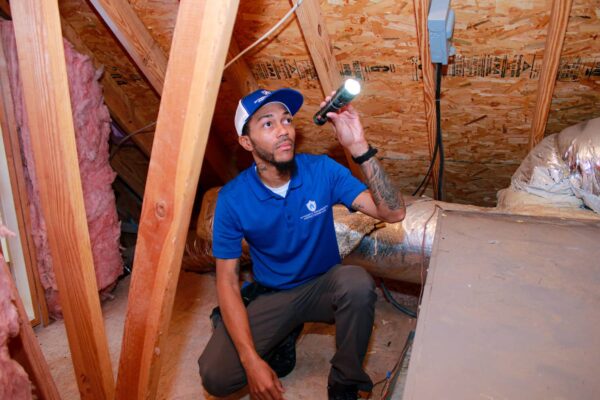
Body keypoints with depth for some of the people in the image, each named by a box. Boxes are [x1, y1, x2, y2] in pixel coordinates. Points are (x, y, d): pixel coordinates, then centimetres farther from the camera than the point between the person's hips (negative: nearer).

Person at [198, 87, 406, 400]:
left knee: (357, 282, -35)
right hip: (270, 295, 0)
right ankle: (284, 335, 12)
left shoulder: (322, 170, -14)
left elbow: (394, 212, -22)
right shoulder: (232, 198, -16)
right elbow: (227, 281, -13)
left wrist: (359, 147, -35)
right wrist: (252, 361, -22)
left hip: (324, 286, 1)